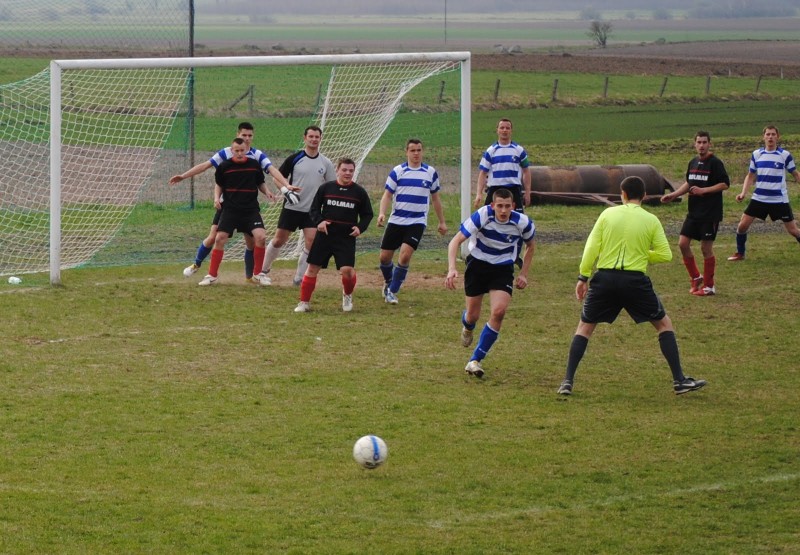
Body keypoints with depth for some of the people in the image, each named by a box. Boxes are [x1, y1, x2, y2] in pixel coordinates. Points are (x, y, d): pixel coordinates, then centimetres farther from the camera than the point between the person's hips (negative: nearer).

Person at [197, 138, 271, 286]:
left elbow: (260, 183, 15)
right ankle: (212, 275, 3)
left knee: (261, 237, -16)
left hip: (251, 209, 0)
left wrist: (267, 192, -4)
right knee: (220, 238, -9)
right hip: (230, 210, 0)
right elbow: (218, 185, 12)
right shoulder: (224, 167, -1)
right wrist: (216, 198, -5)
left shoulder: (254, 165, 2)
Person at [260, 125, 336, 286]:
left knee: (310, 243, -11)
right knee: (278, 241, 4)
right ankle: (264, 269, 25)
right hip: (291, 208, -1)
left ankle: (299, 278, 1)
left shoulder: (325, 163, 3)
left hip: (312, 211, 1)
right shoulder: (295, 158, -4)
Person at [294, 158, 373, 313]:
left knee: (347, 269, -15)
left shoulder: (359, 192, 3)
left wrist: (360, 227, -8)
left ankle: (347, 296, 16)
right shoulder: (326, 188, 2)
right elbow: (314, 209, 8)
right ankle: (304, 302, 11)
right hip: (324, 235, 1)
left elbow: (367, 214, 10)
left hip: (347, 238, -1)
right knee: (312, 268, 0)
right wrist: (319, 221, -11)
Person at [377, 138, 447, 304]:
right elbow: (387, 195, -1)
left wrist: (442, 222, 17)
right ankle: (388, 283, 34)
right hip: (396, 221, 1)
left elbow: (435, 198, 15)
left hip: (417, 222, -1)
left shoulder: (430, 172, 5)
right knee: (385, 257, 3)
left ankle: (392, 292, -3)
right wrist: (381, 213, -18)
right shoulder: (397, 171, 0)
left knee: (405, 255, -18)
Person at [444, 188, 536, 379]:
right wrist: (452, 269, -39)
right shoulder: (481, 216, -25)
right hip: (478, 264, -1)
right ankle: (467, 327, 49)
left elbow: (530, 246, 7)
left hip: (503, 269, 1)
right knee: (473, 316, 6)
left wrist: (523, 274, 1)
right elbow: (455, 241, -25)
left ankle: (475, 360, -12)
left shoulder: (523, 223, -17)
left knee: (498, 311, -21)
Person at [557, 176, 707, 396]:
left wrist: (583, 277, 6)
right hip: (635, 280, -1)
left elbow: (591, 248, 0)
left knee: (585, 327, 17)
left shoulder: (608, 214, 4)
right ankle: (679, 380, 10)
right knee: (664, 324, 16)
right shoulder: (651, 221, 2)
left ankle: (567, 381, 7)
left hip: (604, 279, 1)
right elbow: (665, 255, 0)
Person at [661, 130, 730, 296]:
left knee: (706, 248, -2)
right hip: (694, 212, 7)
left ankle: (709, 286, 10)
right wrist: (674, 195, 11)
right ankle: (696, 278, 19)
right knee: (683, 243, 2)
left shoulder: (715, 163, -11)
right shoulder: (693, 163, 10)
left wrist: (703, 190, -20)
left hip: (710, 214, -7)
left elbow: (725, 184, -15)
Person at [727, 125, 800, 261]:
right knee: (742, 225, -2)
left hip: (779, 200, -3)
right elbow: (751, 176, 12)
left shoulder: (785, 155, -5)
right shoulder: (756, 154, 3)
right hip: (759, 198, 3)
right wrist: (743, 193, 0)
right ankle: (740, 254, 18)